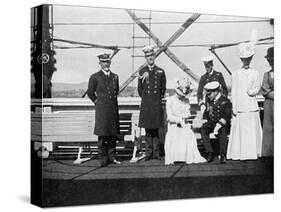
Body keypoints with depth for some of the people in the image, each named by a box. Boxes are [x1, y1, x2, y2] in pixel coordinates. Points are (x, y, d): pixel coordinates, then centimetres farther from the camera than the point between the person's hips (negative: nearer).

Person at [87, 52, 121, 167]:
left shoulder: (115, 77, 11)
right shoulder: (95, 77, -4)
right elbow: (90, 93, 6)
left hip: (113, 109, 5)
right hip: (102, 109, -5)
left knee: (113, 135, 7)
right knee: (102, 135, -3)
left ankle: (111, 157, 15)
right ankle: (103, 159, 4)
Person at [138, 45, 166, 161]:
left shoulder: (160, 71, 6)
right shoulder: (142, 72, 6)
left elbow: (163, 89, 14)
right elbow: (140, 89, 14)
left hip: (157, 104, 0)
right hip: (145, 105, 0)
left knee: (155, 129, 1)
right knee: (148, 130, 2)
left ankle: (156, 153, 4)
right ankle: (148, 153, 6)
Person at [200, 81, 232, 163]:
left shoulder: (226, 101, -4)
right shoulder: (210, 102, 16)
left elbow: (226, 116, -14)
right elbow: (206, 114, 23)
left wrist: (218, 126, -26)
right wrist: (205, 122, 1)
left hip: (223, 125, -5)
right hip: (211, 123, 5)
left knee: (222, 131, -38)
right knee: (203, 129, -25)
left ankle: (222, 154, -33)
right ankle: (210, 153, -29)